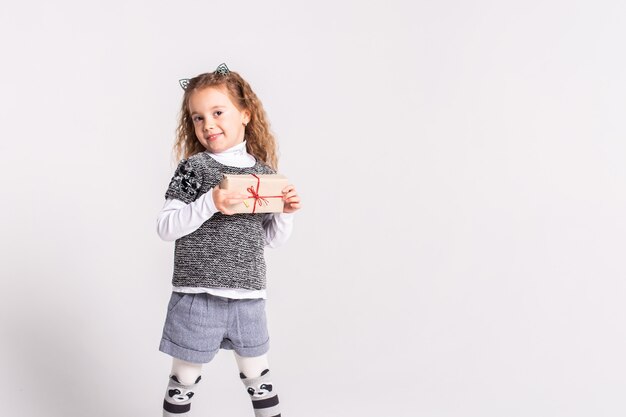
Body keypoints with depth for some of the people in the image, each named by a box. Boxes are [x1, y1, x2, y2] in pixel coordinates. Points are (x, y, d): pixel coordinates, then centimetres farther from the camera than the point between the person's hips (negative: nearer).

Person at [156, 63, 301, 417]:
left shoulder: (265, 173, 5)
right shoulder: (193, 168, -5)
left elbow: (273, 239, 13)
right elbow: (166, 228, -11)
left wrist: (286, 212, -6)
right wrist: (210, 203, -22)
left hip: (248, 295, 3)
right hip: (197, 295, -3)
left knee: (257, 373, 18)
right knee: (185, 378, 10)